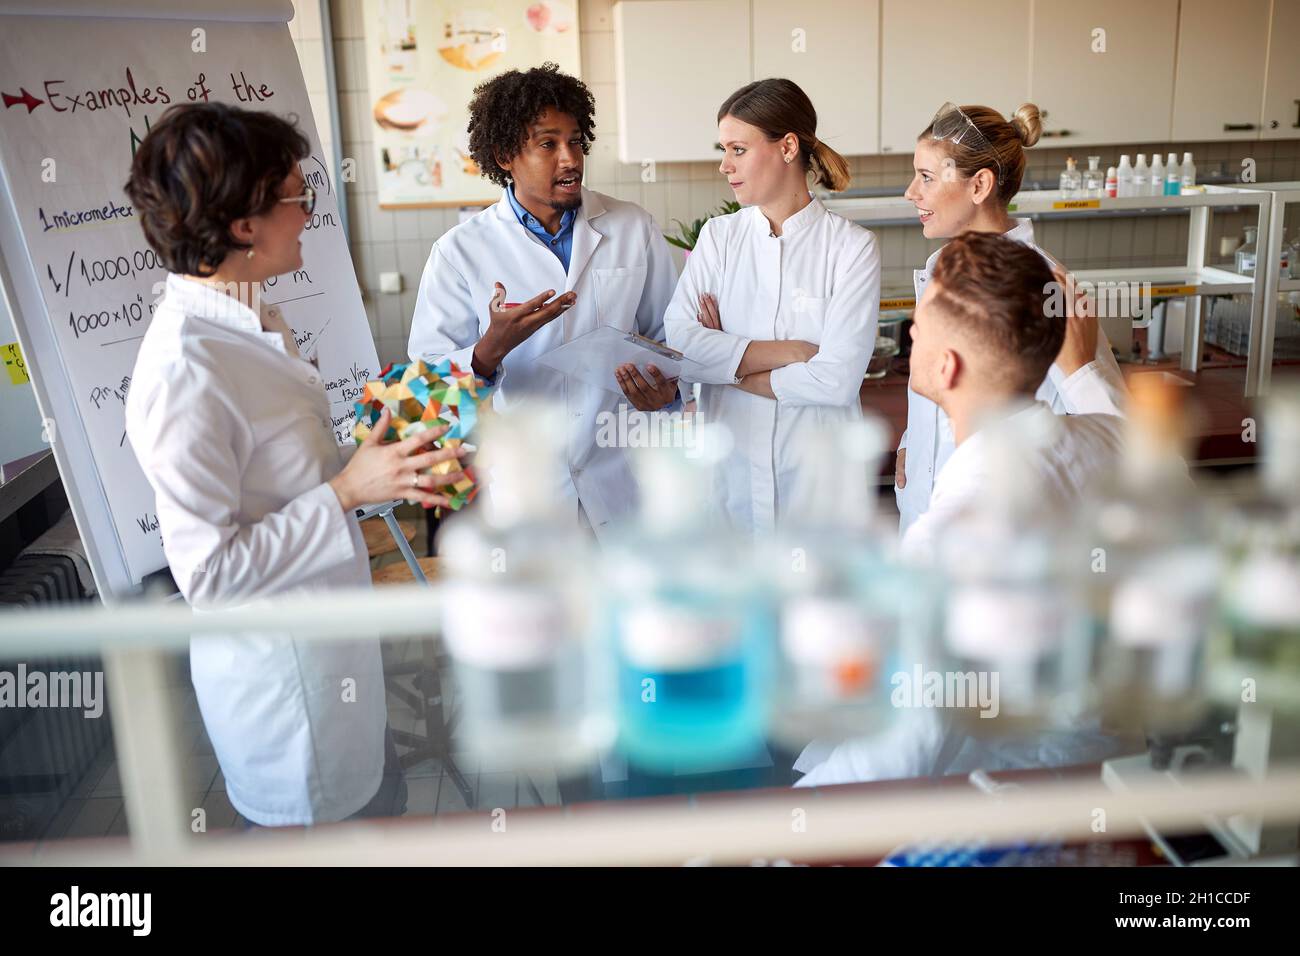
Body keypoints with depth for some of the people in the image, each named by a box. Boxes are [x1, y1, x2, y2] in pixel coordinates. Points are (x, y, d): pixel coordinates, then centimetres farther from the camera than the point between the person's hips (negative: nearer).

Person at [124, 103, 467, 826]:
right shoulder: (182, 374, -29)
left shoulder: (256, 319, 1)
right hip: (281, 667, -9)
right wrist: (347, 491, -26)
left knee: (381, 800, 26)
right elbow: (208, 572, -26)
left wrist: (385, 469, -1)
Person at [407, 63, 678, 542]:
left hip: (623, 483, 2)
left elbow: (670, 333, 11)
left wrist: (666, 387, -11)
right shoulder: (460, 251, -4)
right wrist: (493, 347, -27)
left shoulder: (633, 228, 5)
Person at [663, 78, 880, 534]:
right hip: (730, 468, 3)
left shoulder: (851, 246, -7)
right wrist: (789, 352, -15)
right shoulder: (719, 236, 4)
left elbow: (838, 379, -16)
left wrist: (729, 365, -8)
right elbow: (676, 342, -11)